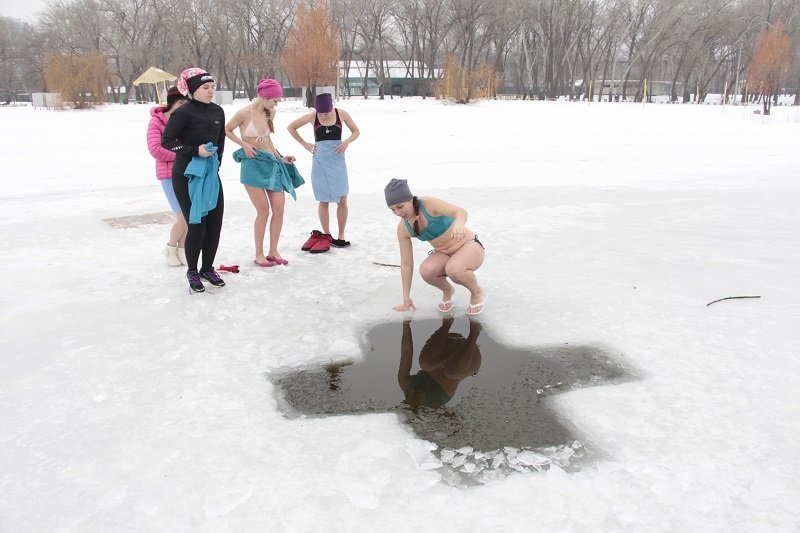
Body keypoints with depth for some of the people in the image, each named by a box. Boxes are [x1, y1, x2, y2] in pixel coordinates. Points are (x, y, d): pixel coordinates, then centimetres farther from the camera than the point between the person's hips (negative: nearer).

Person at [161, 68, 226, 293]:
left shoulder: (217, 112, 6)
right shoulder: (184, 112, -13)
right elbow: (166, 141, -14)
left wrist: (216, 162, 12)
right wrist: (195, 151, -22)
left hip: (211, 174, 6)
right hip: (187, 175, -6)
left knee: (215, 223, 5)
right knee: (197, 225, -5)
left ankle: (208, 268, 23)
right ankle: (192, 272, 14)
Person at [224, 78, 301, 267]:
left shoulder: (269, 114, 8)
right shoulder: (244, 113, -10)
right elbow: (226, 130, 3)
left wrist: (281, 158, 11)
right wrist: (244, 144, -9)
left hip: (271, 163, 6)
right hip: (252, 164, -6)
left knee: (279, 208, 0)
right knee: (263, 210, -6)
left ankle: (273, 251, 14)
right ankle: (259, 254, 9)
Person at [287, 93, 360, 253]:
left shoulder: (341, 114, -3)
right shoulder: (312, 116, -3)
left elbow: (356, 131, 9)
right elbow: (291, 127, 10)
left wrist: (347, 141, -9)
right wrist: (304, 144, 3)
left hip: (337, 160, 0)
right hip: (320, 161, 0)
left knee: (342, 200, -4)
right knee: (324, 200, 4)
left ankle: (341, 236, 7)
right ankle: (326, 236, 16)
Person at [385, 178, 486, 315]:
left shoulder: (428, 204, -23)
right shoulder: (403, 229, -9)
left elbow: (461, 212, -37)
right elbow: (406, 264, -5)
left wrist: (458, 224, -61)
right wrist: (406, 299, -4)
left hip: (469, 247, -4)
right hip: (444, 254, 4)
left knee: (453, 270, -37)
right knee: (426, 271, -29)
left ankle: (477, 292, -4)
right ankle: (447, 290, 4)